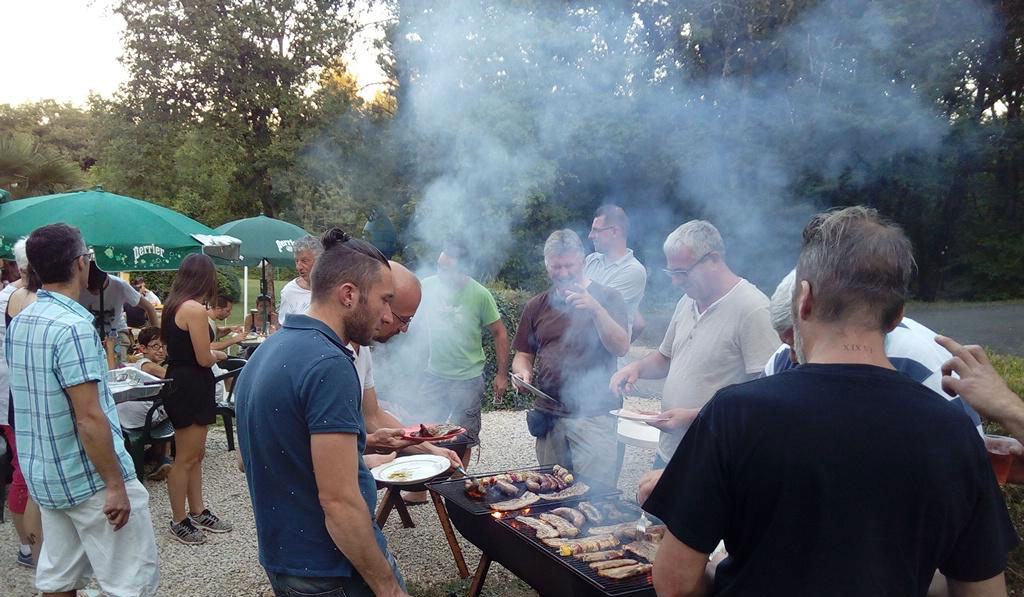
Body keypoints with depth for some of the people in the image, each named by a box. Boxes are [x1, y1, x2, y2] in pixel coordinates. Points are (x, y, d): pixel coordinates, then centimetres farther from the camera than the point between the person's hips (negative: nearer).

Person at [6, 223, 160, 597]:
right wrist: (116, 485, -20)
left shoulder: (19, 323, 6)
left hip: (44, 476, 9)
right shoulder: (73, 327, -22)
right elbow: (90, 418, -24)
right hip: (90, 480, -9)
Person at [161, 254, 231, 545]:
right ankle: (179, 521, 15)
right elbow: (204, 358, -19)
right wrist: (219, 354, 2)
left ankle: (197, 512, 28)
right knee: (186, 458, 3)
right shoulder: (195, 309, -20)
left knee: (195, 454, 18)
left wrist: (210, 350, 14)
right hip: (191, 387, -10)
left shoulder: (173, 305, 9)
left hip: (179, 382, 10)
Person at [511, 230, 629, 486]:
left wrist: (595, 309, -23)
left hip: (595, 414, -3)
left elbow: (621, 348, -11)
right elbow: (524, 355, 17)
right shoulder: (536, 306, 11)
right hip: (549, 416, 4)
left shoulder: (606, 298, 1)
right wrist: (522, 371, -6)